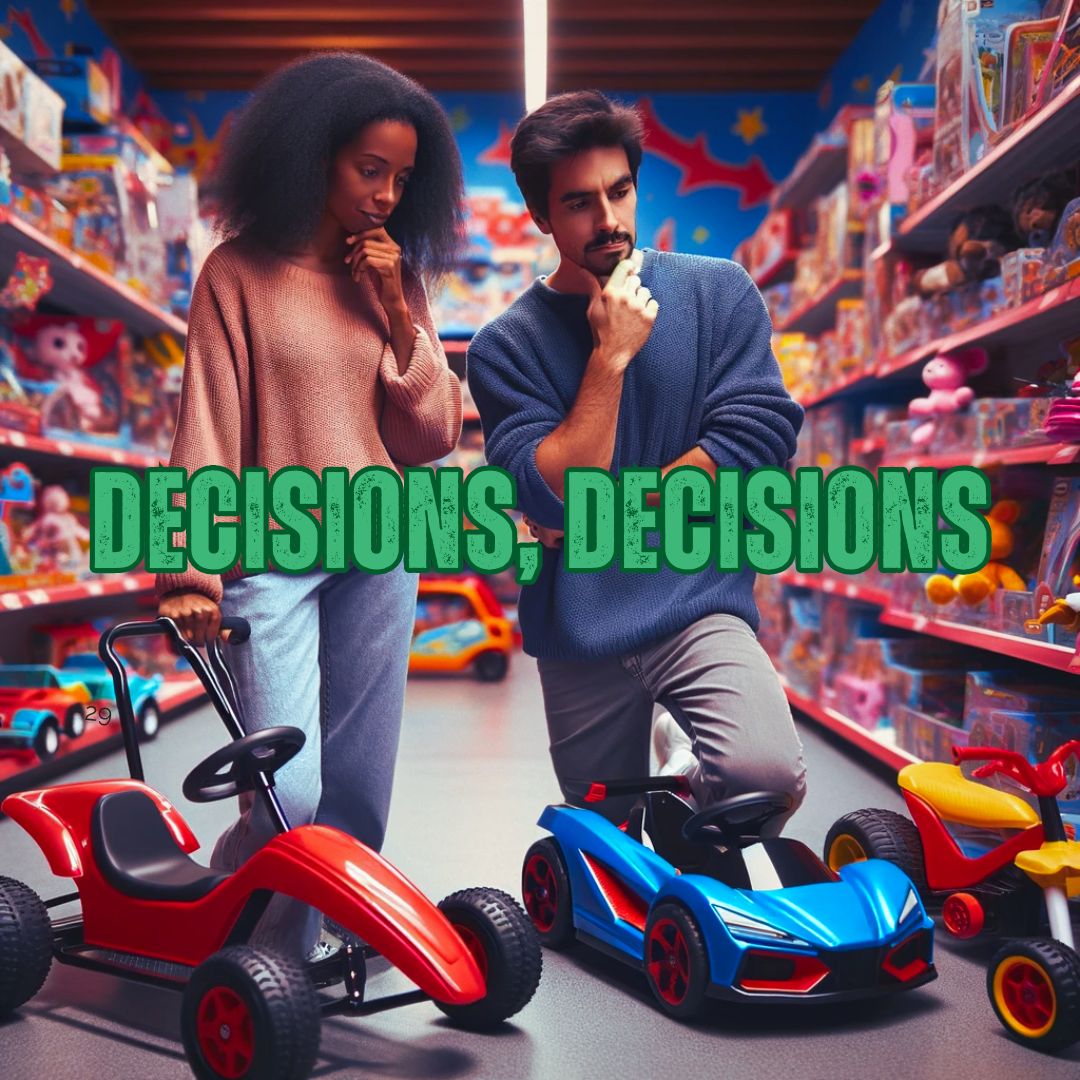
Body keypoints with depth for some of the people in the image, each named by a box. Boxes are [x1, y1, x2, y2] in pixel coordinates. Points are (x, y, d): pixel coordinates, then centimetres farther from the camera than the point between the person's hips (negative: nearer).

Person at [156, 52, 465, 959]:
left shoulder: (396, 279, 11)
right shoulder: (240, 274, 0)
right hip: (273, 555, -4)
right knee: (288, 790, -11)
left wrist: (397, 311, -5)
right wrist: (193, 573, -9)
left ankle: (337, 933, 28)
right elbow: (207, 431, -3)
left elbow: (433, 434, 6)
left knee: (357, 784, 8)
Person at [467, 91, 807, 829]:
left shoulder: (718, 292, 1)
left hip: (695, 600, -1)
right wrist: (610, 355, -16)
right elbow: (552, 498, -12)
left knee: (768, 772, -27)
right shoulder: (507, 345, -1)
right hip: (578, 632, 2)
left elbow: (758, 439, -9)